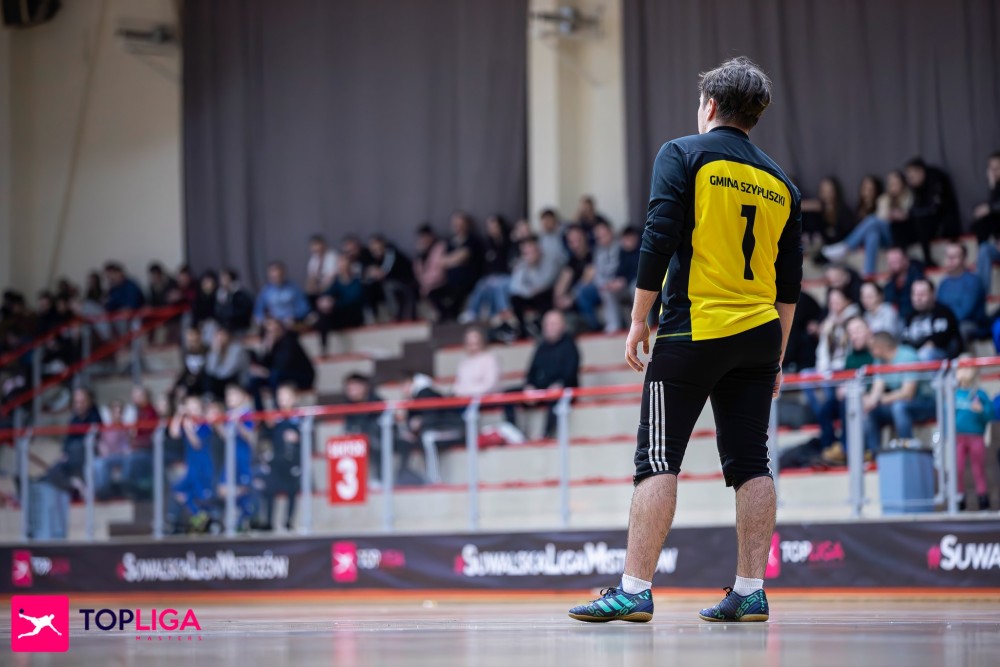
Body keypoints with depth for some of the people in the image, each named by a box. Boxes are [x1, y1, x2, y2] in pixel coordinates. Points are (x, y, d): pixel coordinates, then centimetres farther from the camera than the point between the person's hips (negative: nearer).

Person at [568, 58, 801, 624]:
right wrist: (776, 357, 19)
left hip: (693, 332, -5)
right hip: (759, 337, 5)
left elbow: (659, 239, -10)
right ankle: (751, 592, 4)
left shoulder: (683, 154, -1)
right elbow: (790, 282, 13)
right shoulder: (781, 183, 14)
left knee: (659, 460, -4)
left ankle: (634, 589, -8)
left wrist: (639, 320, -4)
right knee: (751, 464, 5)